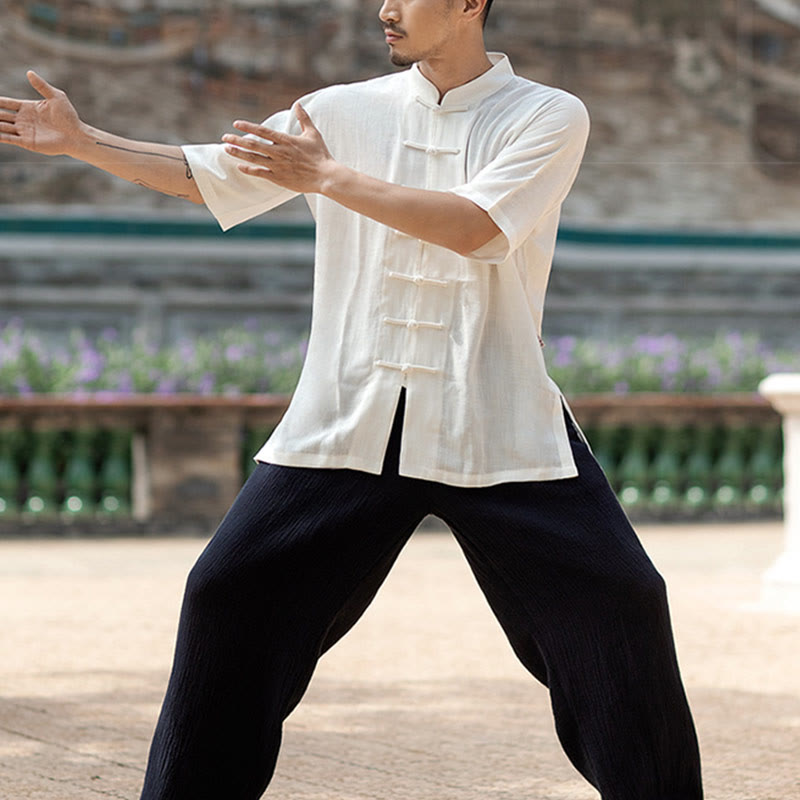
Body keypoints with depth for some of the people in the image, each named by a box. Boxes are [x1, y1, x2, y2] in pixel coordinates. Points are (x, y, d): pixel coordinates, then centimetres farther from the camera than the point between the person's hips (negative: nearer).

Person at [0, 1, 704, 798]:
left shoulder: (549, 117, -1)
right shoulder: (346, 111, 8)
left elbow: (473, 228, -17)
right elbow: (201, 176, 13)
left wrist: (326, 176, -16)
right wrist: (81, 139, 3)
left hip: (497, 427, -2)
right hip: (347, 425, 3)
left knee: (617, 605, -10)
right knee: (231, 593, -3)